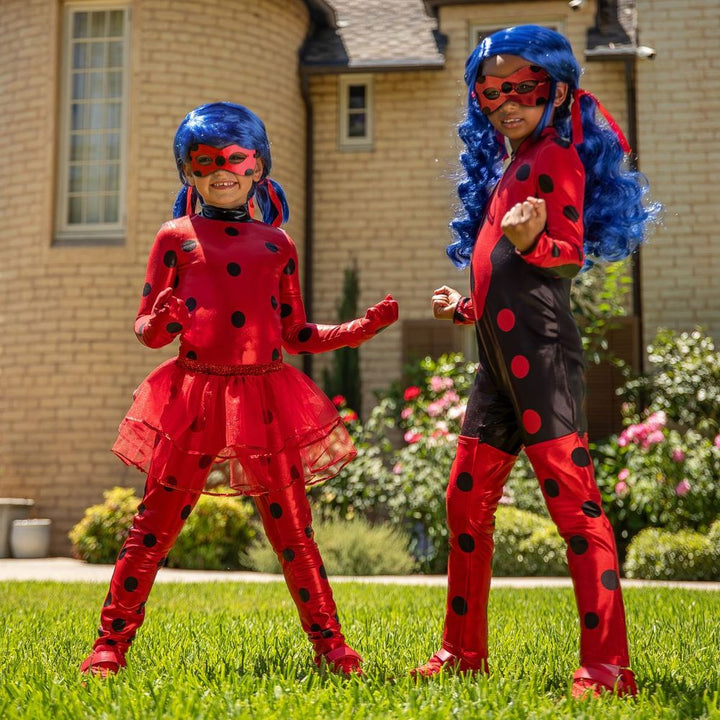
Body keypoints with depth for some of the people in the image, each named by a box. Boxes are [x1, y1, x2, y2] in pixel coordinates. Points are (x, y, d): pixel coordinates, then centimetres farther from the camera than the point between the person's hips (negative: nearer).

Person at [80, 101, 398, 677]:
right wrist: (162, 322, -17)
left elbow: (297, 335, 17)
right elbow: (146, 330, 7)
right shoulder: (176, 237, 8)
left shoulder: (277, 244, 15)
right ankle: (111, 645, 10)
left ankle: (331, 647, 11)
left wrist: (365, 327, 7)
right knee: (155, 525, -1)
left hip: (266, 397, 2)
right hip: (195, 392, -1)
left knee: (294, 529, 2)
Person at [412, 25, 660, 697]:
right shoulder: (504, 167, 24)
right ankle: (463, 649, 24)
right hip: (499, 359, 10)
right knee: (466, 498, 12)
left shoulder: (555, 156, -2)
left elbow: (571, 253, -15)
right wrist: (468, 307, 32)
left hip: (540, 351, -10)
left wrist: (530, 241, -32)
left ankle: (606, 664, -9)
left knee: (571, 496, -12)